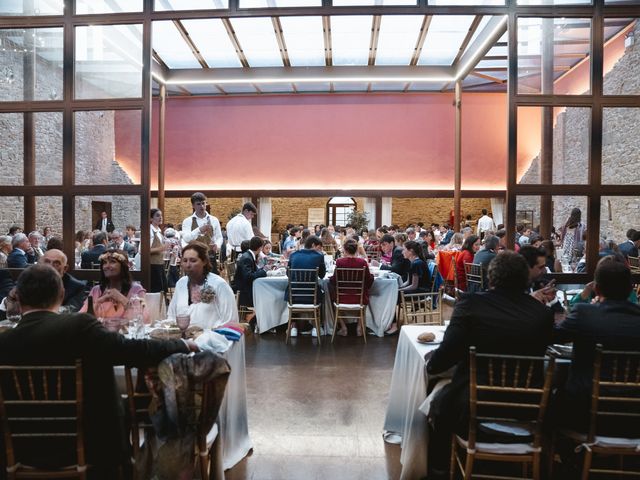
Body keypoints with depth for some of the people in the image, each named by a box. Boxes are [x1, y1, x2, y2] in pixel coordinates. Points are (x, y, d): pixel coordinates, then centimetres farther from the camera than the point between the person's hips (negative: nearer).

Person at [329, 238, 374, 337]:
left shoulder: (339, 261, -15)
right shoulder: (362, 262, -11)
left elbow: (333, 281, -8)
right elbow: (369, 282, -3)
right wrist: (371, 275, 17)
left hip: (342, 299, -1)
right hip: (359, 298, 1)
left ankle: (343, 327, 29)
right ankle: (360, 327, 29)